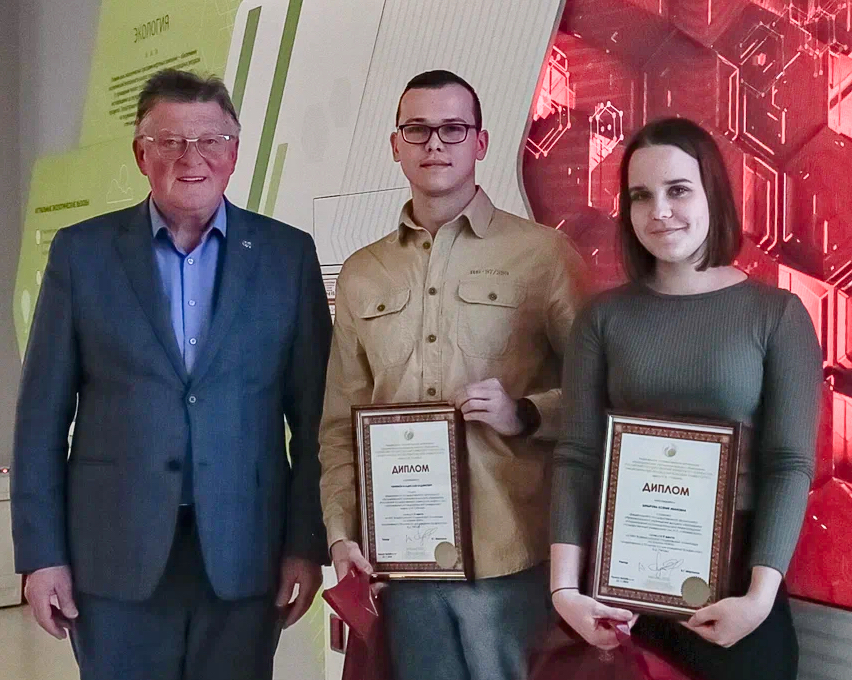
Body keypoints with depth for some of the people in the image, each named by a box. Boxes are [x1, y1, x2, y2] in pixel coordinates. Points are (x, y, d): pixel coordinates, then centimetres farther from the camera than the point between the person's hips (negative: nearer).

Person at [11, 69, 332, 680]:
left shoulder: (287, 255, 3)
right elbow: (43, 414, 2)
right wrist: (42, 553, -1)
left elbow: (314, 415, 2)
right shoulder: (82, 252, 3)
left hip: (244, 558, 0)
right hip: (116, 558, 0)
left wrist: (307, 543, -1)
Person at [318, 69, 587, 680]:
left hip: (511, 555, -3)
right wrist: (341, 531, 4)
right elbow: (340, 422, 12)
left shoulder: (542, 253, -1)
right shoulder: (361, 275, 11)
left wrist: (525, 414, -15)